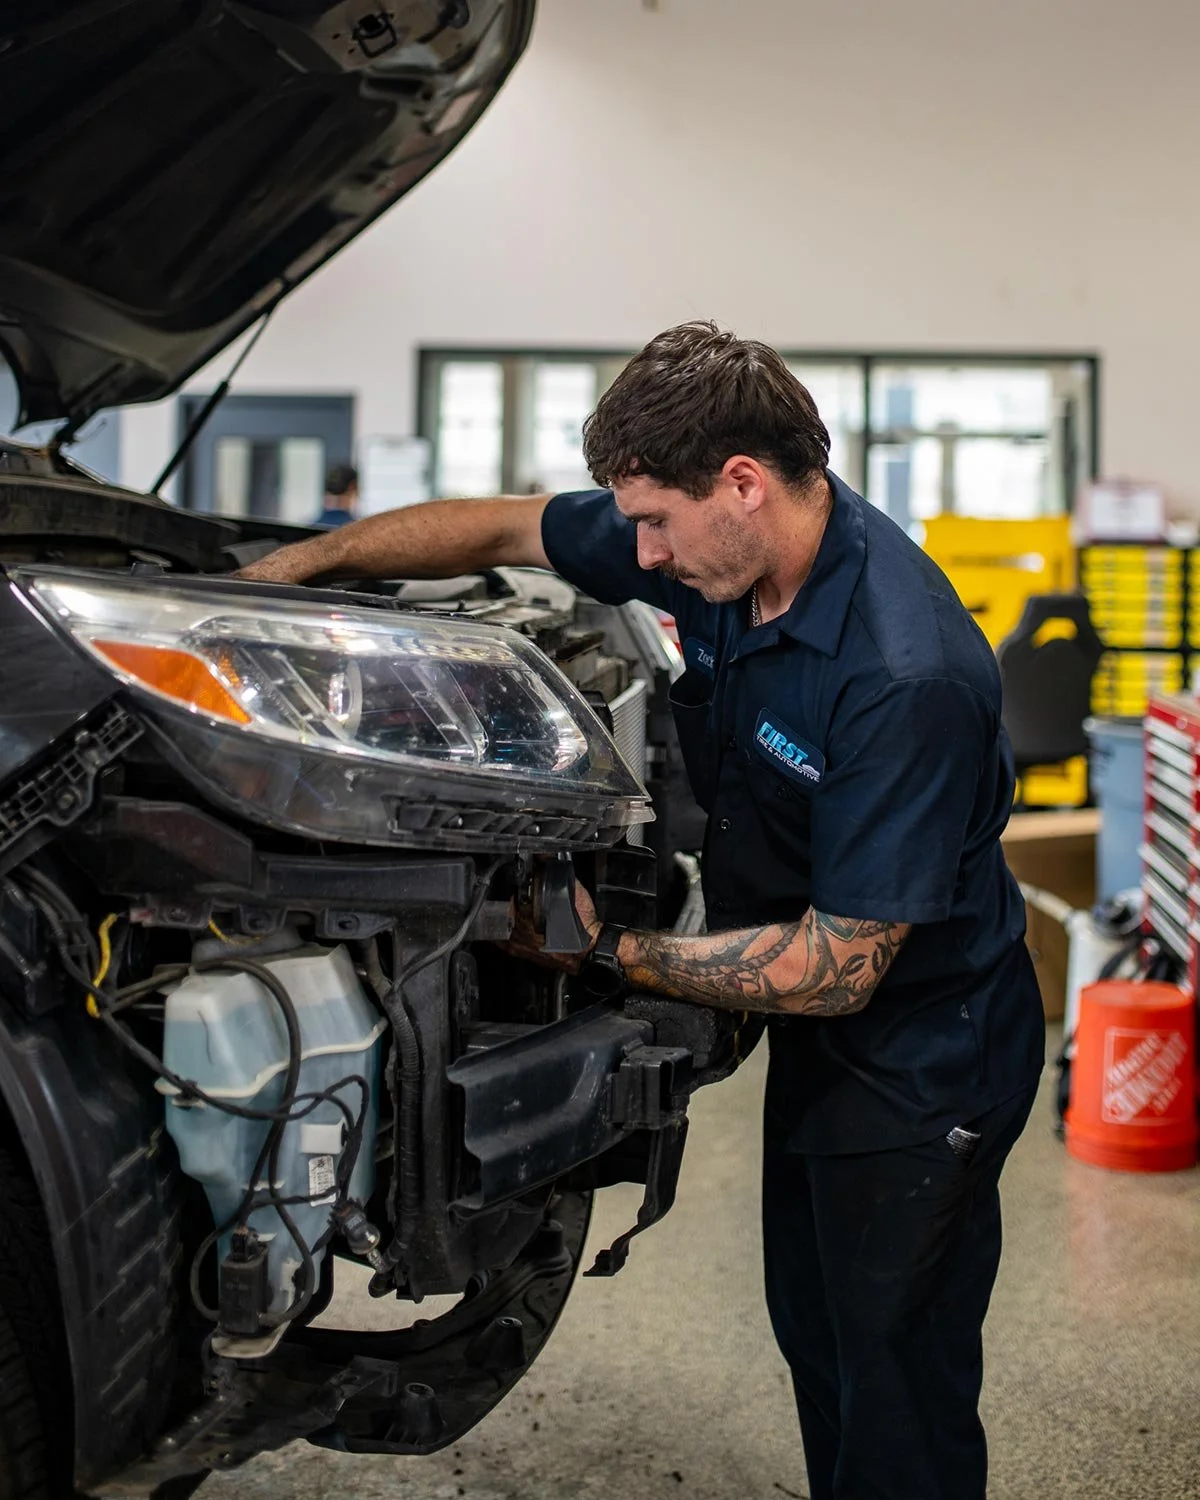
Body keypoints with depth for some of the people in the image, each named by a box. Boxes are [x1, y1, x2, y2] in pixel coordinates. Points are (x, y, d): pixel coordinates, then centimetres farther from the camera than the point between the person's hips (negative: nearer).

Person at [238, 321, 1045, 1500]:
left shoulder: (903, 673, -32)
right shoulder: (712, 548, -8)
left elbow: (840, 966, -28)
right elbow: (504, 527, 7)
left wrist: (609, 951, -21)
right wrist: (296, 563, 7)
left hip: (921, 1059, -8)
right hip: (815, 1036, 8)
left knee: (895, 1395, 4)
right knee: (815, 1341, 22)